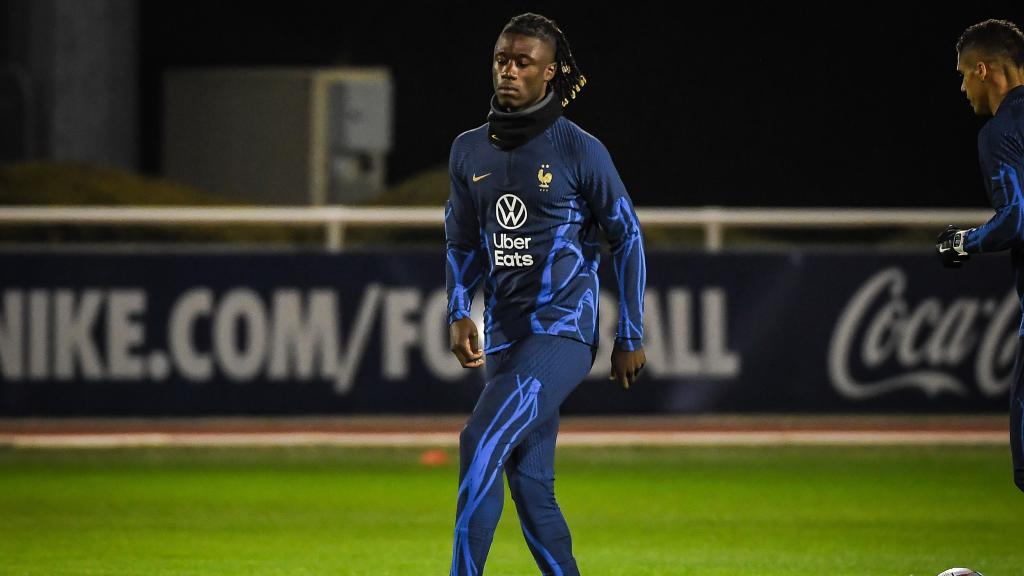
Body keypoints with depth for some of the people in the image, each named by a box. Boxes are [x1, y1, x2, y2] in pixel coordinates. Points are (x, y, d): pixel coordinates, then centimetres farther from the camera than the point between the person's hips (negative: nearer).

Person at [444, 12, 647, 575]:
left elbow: (627, 238, 0)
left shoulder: (580, 151, -7)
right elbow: (463, 243, 18)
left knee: (483, 441, -23)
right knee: (529, 482, 8)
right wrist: (459, 314, 1)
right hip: (504, 336, 7)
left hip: (564, 329, -7)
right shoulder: (469, 150, 9)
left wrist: (630, 337, -1)